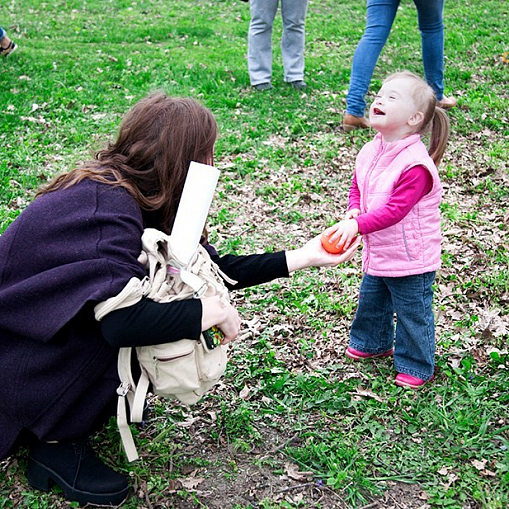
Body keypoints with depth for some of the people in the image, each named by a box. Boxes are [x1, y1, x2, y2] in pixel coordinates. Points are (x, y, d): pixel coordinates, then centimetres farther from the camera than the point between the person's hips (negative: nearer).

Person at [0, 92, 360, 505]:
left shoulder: (130, 195, -1)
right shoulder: (107, 205, -29)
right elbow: (124, 321, -40)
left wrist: (301, 257, 3)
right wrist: (211, 310, -26)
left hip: (53, 338, 8)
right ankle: (56, 442, -7)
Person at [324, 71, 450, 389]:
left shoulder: (415, 164, -28)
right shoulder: (370, 152, -2)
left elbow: (395, 209, -32)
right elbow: (357, 186, 11)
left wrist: (358, 226, -38)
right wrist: (353, 211, -10)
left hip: (410, 259, -8)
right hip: (377, 253, 8)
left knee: (412, 312, 9)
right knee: (371, 300, 26)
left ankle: (417, 367, 28)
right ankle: (374, 342, 51)